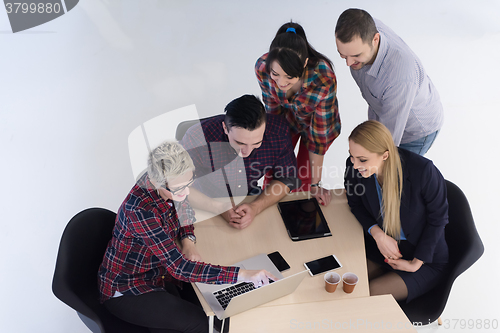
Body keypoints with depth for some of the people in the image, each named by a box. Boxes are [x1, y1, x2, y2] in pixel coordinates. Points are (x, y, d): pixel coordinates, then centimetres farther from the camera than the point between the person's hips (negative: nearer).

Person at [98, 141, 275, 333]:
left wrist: (188, 241, -12)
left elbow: (182, 214, 9)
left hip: (156, 272, 7)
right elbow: (179, 267, -35)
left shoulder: (163, 182, -13)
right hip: (125, 290, -7)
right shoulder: (141, 209, -36)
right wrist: (242, 274, -37)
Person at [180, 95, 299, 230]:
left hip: (248, 195, 3)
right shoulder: (197, 138, -33)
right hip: (206, 205, -3)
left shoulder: (278, 131, -24)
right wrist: (220, 209, -32)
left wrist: (255, 207, -28)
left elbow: (287, 178, -11)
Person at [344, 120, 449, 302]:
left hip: (425, 260, -4)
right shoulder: (354, 167, -18)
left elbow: (438, 218, -12)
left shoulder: (423, 171, -29)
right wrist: (377, 234, -14)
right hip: (382, 246, 4)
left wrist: (416, 264, -11)